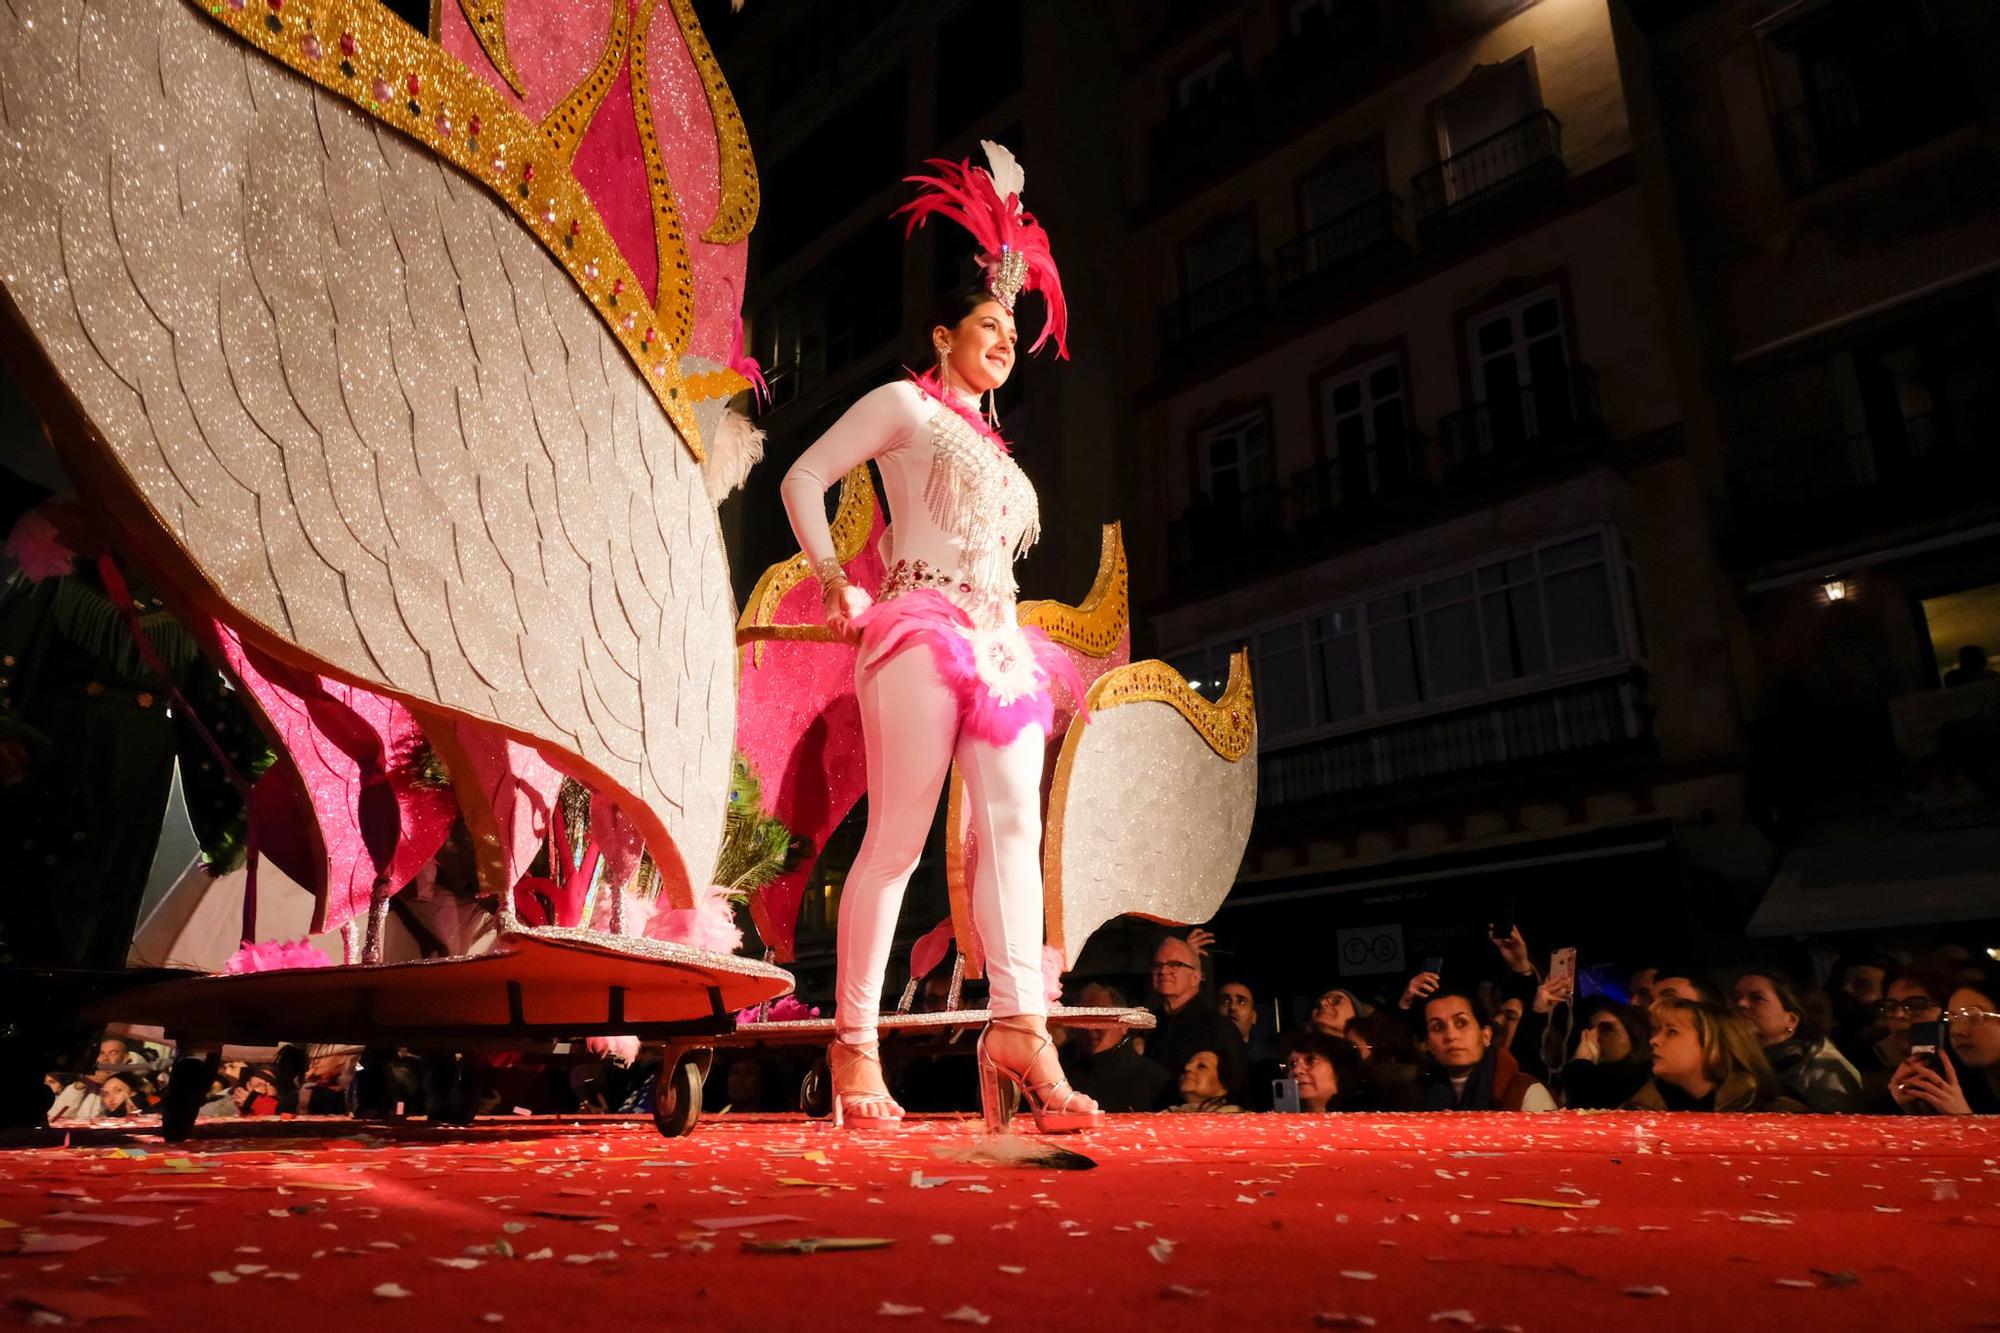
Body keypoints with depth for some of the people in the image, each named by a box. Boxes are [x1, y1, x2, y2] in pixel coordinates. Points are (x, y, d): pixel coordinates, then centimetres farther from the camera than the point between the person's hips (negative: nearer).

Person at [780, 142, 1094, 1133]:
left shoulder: (989, 444, 29)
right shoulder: (905, 403, 9)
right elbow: (804, 478, 2)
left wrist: (1008, 636, 17)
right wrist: (836, 583, -4)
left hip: (999, 642, 7)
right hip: (920, 629, -7)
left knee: (1014, 823, -11)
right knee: (897, 836, -11)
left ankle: (1018, 1024, -18)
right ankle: (853, 1041, -5)